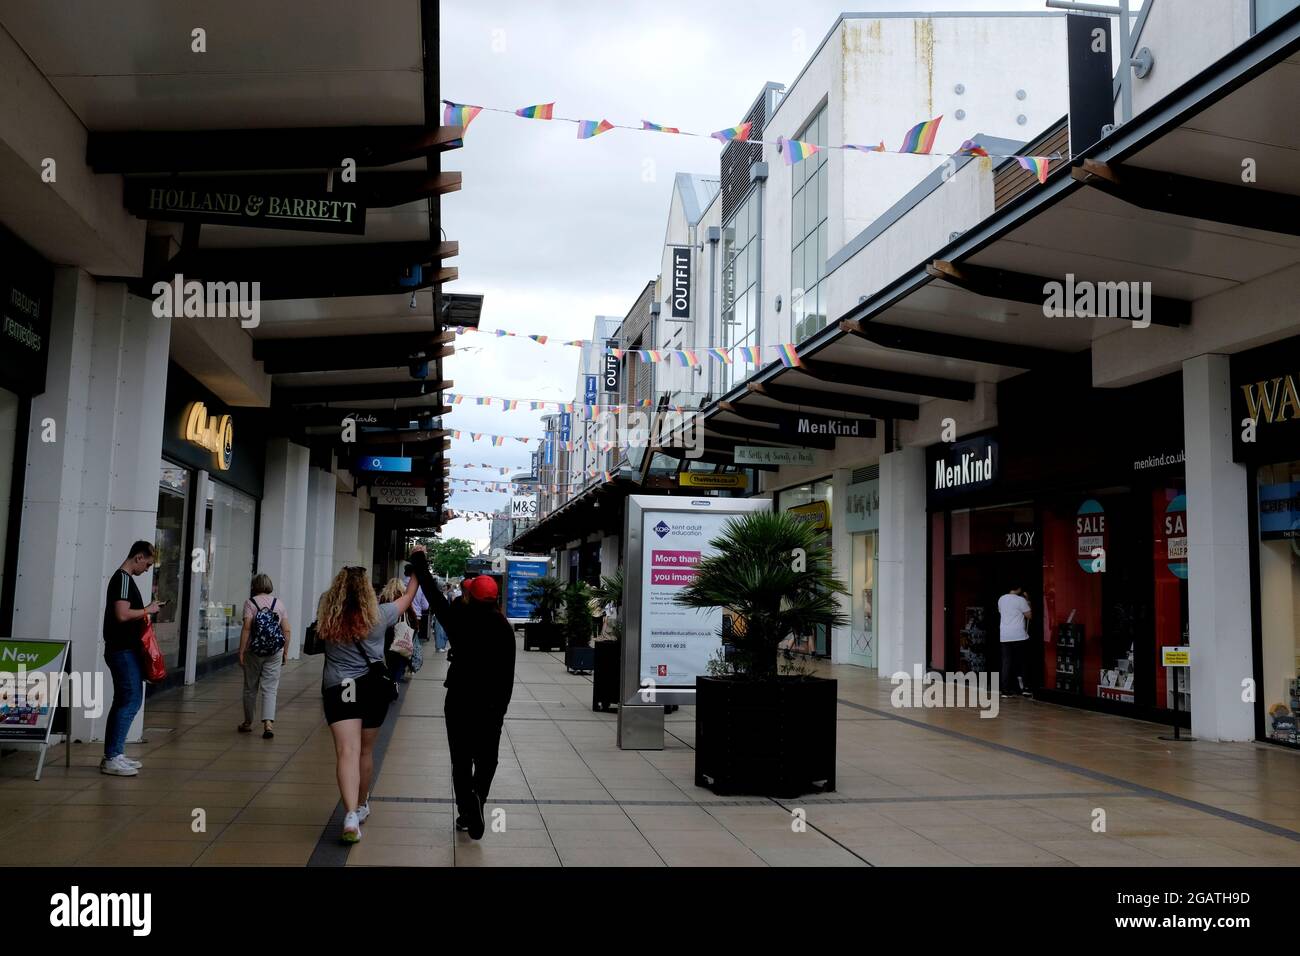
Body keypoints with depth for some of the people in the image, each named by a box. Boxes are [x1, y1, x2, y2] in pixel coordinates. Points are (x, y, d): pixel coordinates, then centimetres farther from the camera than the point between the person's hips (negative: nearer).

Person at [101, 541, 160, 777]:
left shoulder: (123, 578, 16)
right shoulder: (123, 579, -15)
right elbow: (122, 614, -24)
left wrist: (145, 610, 10)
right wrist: (147, 610, -11)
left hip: (123, 649, 11)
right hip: (123, 650, -11)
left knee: (123, 701, 13)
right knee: (131, 701, -9)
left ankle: (114, 754, 18)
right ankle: (111, 758, -8)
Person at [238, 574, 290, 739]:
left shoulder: (250, 603, -4)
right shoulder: (278, 603, 5)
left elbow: (246, 628, -13)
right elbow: (286, 630, 4)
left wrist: (241, 652, -10)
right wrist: (286, 652, 12)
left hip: (254, 651, -2)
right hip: (275, 652, 2)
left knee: (250, 688, 13)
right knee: (270, 688, 3)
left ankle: (248, 723, 26)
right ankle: (268, 722, -13)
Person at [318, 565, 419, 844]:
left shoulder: (327, 615, -2)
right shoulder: (378, 615, -3)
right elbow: (408, 597, 14)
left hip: (338, 689, -1)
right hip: (374, 687, 1)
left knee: (346, 751, -13)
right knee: (365, 751, 17)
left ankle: (351, 813, -30)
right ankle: (362, 805, 36)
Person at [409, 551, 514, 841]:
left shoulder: (460, 621, -11)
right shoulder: (504, 629, -6)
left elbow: (434, 594, 2)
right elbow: (508, 674, -2)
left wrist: (419, 562, 16)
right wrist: (501, 705, 9)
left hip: (460, 700, -1)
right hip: (493, 703, 1)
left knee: (461, 759, 8)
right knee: (486, 757, 17)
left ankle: (468, 809, -5)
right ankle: (477, 800, 1)